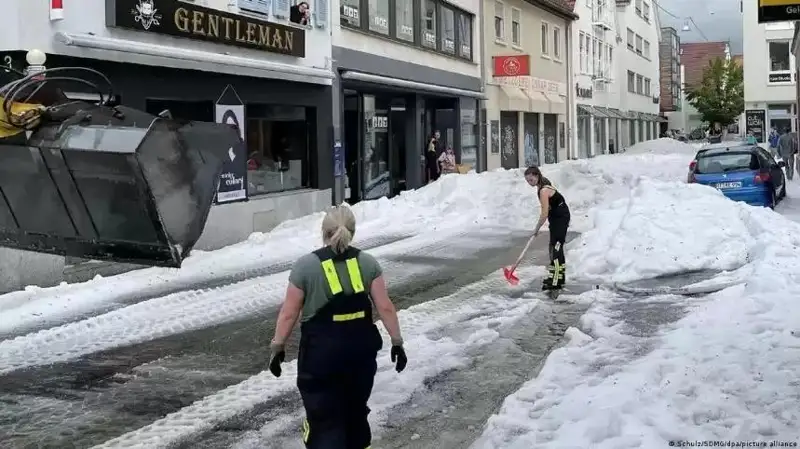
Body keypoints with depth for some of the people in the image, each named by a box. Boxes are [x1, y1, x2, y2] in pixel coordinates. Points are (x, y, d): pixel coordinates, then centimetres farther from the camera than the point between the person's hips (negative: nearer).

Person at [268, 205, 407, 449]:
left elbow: (289, 314, -5)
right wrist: (397, 342, 5)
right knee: (356, 411, 22)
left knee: (324, 419, 1)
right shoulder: (368, 263, 0)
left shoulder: (305, 266, -7)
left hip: (321, 353, -3)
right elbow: (385, 307, -3)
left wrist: (277, 347, 4)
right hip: (360, 351, 4)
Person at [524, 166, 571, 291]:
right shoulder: (541, 186, 5)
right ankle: (559, 276, 29)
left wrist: (536, 229, -17)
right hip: (556, 218, 10)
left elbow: (544, 214, -26)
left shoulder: (544, 190, -25)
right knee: (555, 248, 17)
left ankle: (555, 282, -14)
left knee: (556, 248, -12)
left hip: (561, 218, -10)